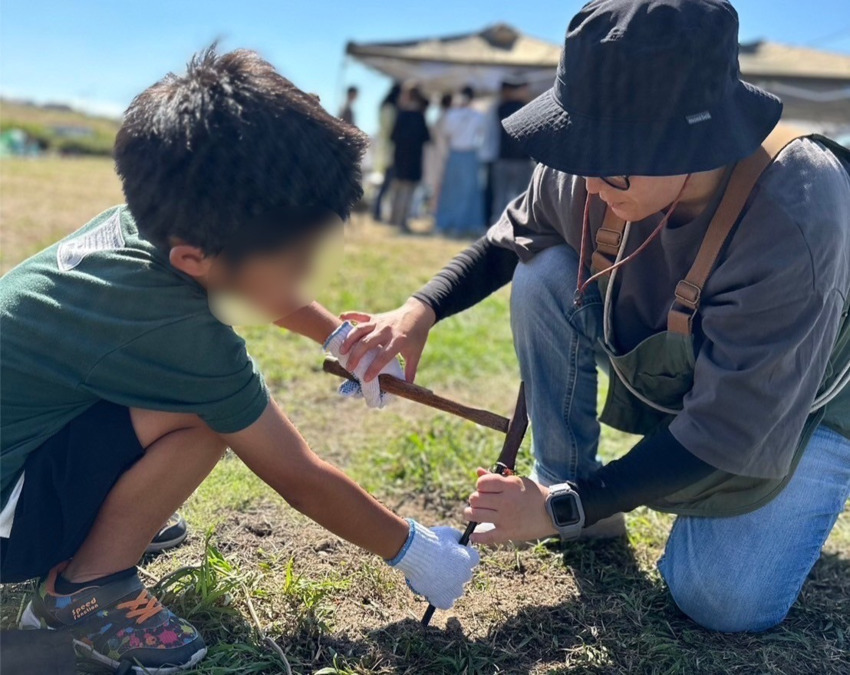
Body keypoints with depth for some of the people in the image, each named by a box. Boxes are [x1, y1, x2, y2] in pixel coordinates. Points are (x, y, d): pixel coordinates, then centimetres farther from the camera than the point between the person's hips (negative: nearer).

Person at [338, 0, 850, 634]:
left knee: (722, 601, -19)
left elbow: (729, 431, -33)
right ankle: (565, 480, -4)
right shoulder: (583, 176, -24)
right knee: (544, 275, -20)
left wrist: (563, 510, -32)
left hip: (794, 404, -3)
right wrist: (422, 310, -19)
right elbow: (507, 242, -2)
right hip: (660, 374, 4)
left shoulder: (796, 224, -39)